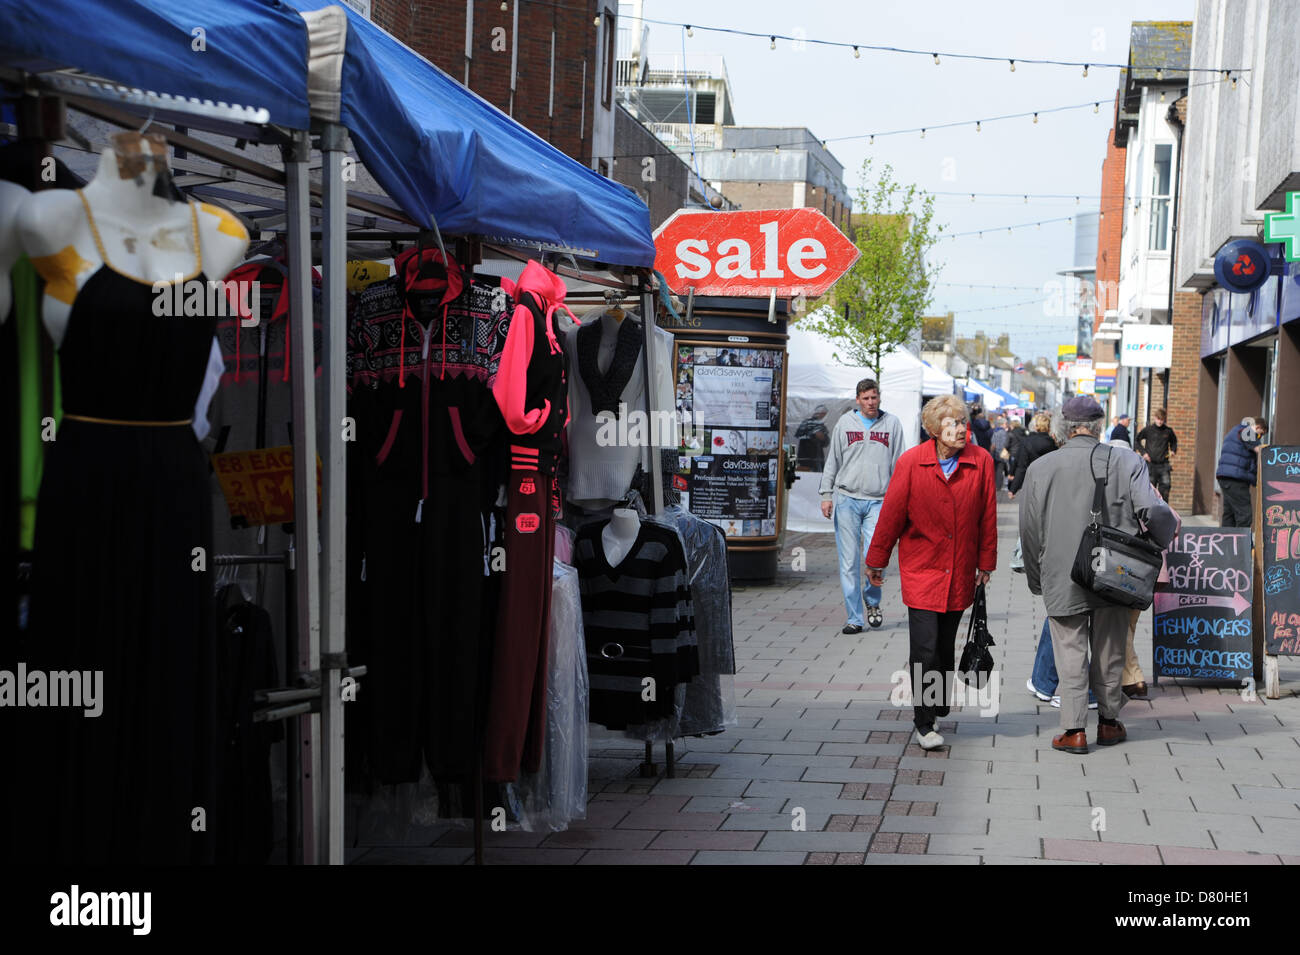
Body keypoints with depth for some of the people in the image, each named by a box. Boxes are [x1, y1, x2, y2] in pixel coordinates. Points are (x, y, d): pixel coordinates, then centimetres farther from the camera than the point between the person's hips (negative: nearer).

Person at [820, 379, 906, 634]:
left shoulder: (892, 423, 7)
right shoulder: (845, 422, 8)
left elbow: (897, 464, 9)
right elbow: (833, 460, 11)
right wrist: (826, 494, 5)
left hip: (879, 500, -1)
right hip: (847, 498, 1)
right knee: (849, 561, 0)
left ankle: (872, 601, 16)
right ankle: (854, 617, 5)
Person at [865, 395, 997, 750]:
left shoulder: (981, 462, -3)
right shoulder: (912, 462, -9)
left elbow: (988, 516, 5)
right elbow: (891, 514, -1)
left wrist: (985, 564, 10)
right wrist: (876, 561, 6)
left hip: (960, 573, 2)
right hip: (921, 568, -2)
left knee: (945, 648, 12)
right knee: (925, 648, -7)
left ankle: (937, 708, 29)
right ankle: (923, 723, 4)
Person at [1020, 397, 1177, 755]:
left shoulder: (1039, 468, -2)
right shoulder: (1127, 463, -5)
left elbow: (1030, 531, 4)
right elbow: (1154, 513, -14)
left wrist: (1036, 581, 15)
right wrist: (1165, 538, 9)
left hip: (1061, 580, -1)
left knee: (1070, 654, 7)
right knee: (1109, 652, 15)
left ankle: (1074, 729, 5)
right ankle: (1108, 722, 26)